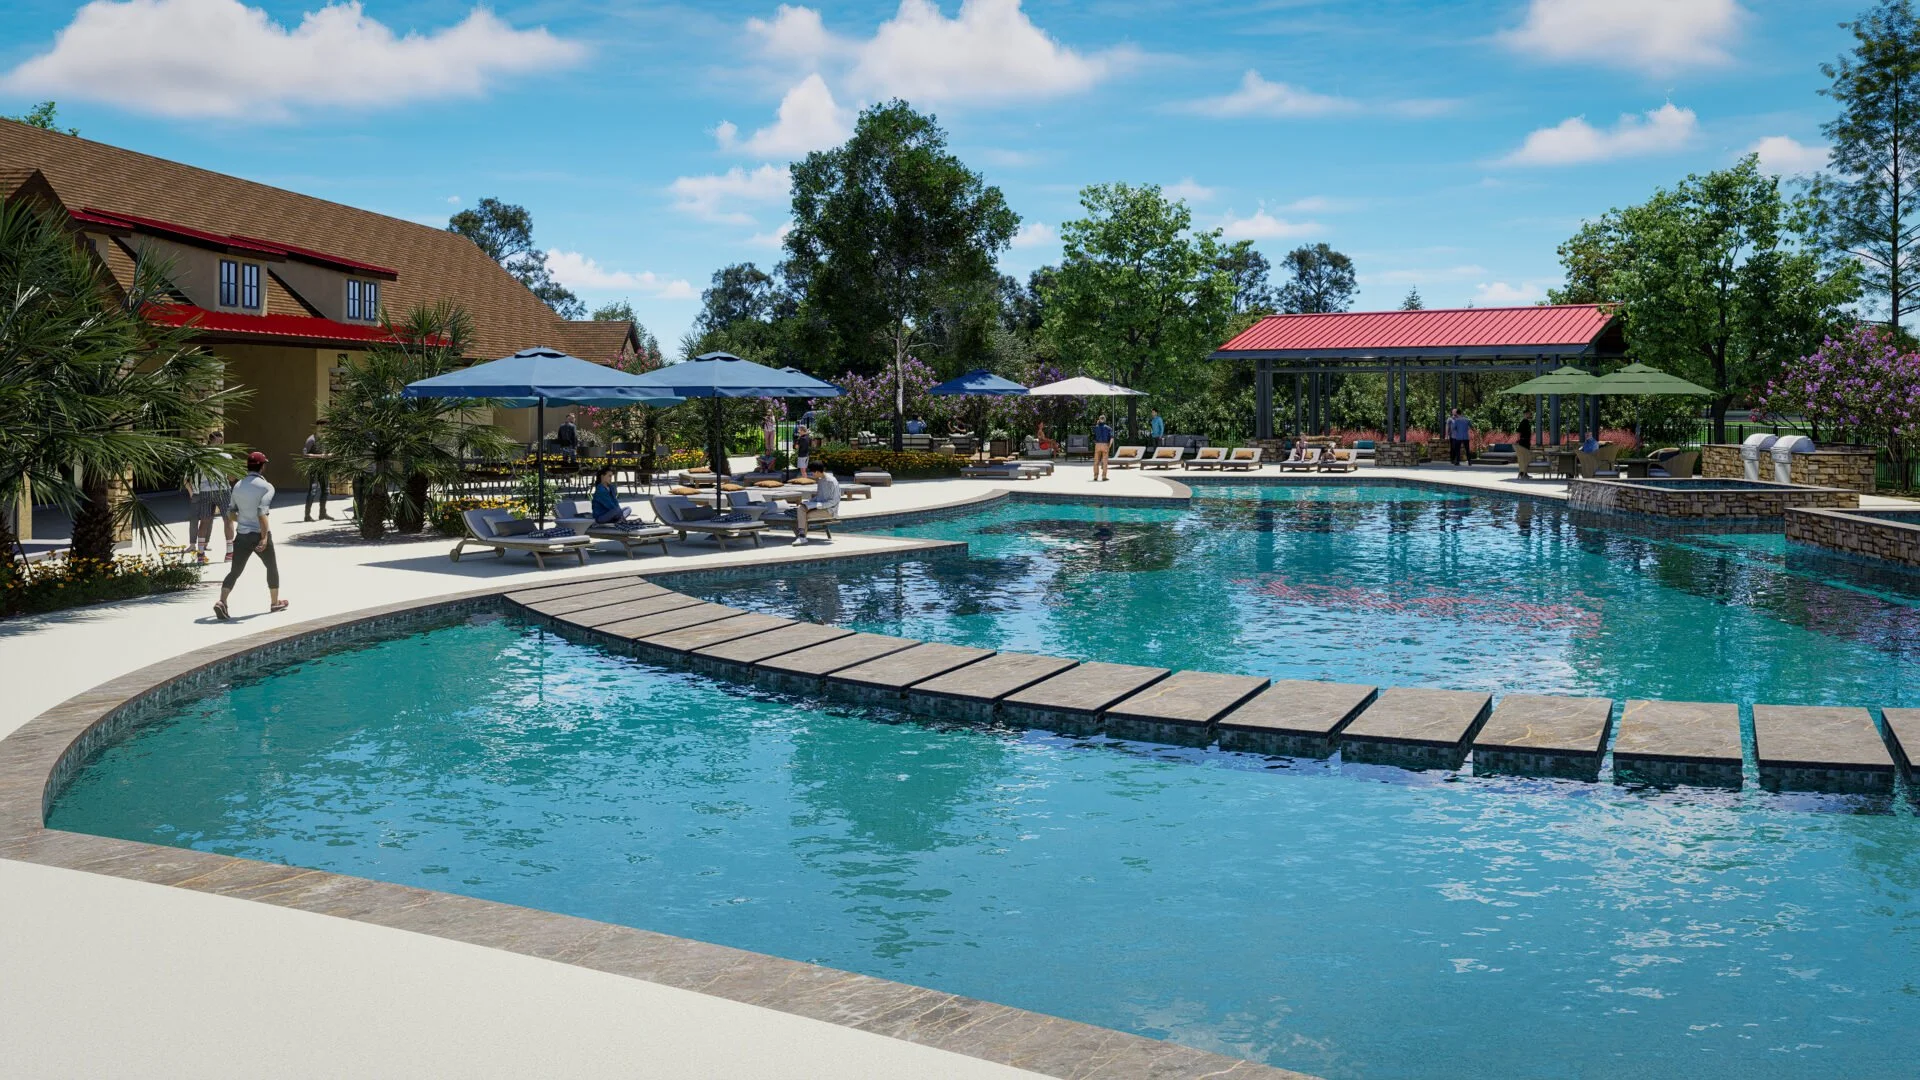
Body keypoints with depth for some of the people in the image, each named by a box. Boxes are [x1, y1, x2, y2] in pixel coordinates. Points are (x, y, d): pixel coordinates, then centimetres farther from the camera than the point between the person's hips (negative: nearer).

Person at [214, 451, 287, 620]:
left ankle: (221, 602, -16)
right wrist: (264, 536, -24)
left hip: (242, 535, 4)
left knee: (235, 571, 4)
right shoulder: (266, 487, -11)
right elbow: (262, 513, -22)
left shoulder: (238, 486, 8)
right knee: (272, 567, 17)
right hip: (259, 535, -4)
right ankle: (275, 602, 28)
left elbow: (232, 512, 13)